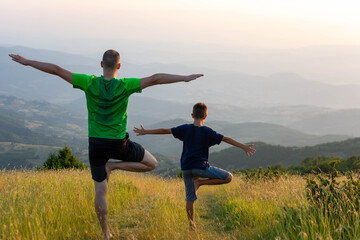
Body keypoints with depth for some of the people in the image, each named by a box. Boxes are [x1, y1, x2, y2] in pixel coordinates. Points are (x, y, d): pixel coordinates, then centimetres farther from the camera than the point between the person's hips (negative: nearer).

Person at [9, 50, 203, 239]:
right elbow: (154, 79, -18)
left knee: (100, 191, 12)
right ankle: (113, 166, 4)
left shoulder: (89, 83, -9)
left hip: (96, 144, 3)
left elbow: (57, 70, -8)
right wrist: (184, 78, -14)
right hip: (119, 144, -3)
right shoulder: (124, 86, -13)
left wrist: (27, 62, -2)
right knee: (151, 163, 18)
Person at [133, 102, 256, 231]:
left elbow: (165, 131, 7)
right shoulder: (207, 131, -4)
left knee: (190, 198, 11)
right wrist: (243, 147, -6)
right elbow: (225, 139, -7)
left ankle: (192, 225, 8)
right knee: (228, 177, 1)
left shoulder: (185, 129, 5)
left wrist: (145, 132, 15)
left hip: (186, 168, 5)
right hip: (200, 166, -5)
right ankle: (200, 182, -1)